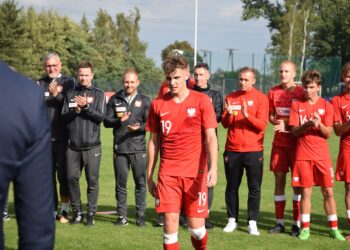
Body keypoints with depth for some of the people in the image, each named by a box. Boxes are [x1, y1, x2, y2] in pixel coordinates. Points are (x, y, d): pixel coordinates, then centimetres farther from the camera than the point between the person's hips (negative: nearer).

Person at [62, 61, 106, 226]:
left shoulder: (98, 94, 5)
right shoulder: (71, 94, 11)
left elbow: (100, 117, -4)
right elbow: (64, 116, 4)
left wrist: (86, 106, -15)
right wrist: (76, 110, -12)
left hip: (92, 146, -2)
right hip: (73, 145, 2)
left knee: (92, 180, 0)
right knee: (72, 177, 2)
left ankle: (91, 214, 9)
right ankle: (77, 212, 15)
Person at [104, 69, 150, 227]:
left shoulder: (144, 101, 7)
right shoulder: (115, 100, 10)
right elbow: (106, 121, 7)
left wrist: (139, 127, -18)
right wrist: (119, 121, -12)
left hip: (138, 149, -1)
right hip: (120, 148, 1)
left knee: (140, 182, 1)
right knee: (120, 183, 5)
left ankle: (141, 215, 9)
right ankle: (122, 216, 13)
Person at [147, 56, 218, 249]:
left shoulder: (201, 101, -1)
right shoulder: (157, 104, 6)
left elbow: (210, 137, -5)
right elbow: (153, 141, 11)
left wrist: (213, 168, -17)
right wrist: (149, 176, 10)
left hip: (195, 173, -1)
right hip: (168, 173, 1)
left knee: (196, 227, 2)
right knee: (170, 224, -5)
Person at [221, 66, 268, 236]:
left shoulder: (260, 98, 0)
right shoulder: (231, 97, 8)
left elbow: (262, 124, -9)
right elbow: (225, 124, 6)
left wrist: (247, 115, -23)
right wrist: (228, 114, -15)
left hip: (253, 150, -2)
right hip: (232, 150, 3)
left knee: (254, 188, -1)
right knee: (232, 187, 7)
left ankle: (252, 223, 4)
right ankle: (232, 220, 16)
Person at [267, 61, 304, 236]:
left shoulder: (301, 93, -5)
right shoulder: (273, 92, 7)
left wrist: (287, 124, -15)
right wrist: (277, 121, -7)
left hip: (296, 142, -3)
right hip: (279, 142, 4)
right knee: (279, 179, 5)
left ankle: (297, 223, 6)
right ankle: (279, 222, 12)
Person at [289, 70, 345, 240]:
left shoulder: (326, 105, 2)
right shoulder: (297, 105, 4)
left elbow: (328, 133, -2)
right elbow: (294, 131, -2)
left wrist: (319, 124, -21)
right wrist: (307, 125, -21)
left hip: (322, 155, 0)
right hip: (303, 154, 0)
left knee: (328, 191, 2)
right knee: (305, 191, 1)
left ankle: (334, 228, 11)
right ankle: (305, 228, 10)